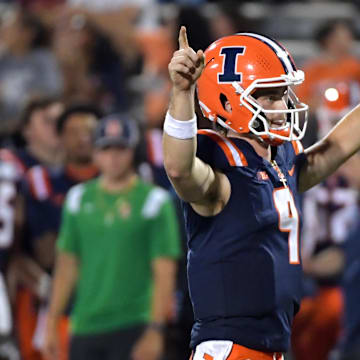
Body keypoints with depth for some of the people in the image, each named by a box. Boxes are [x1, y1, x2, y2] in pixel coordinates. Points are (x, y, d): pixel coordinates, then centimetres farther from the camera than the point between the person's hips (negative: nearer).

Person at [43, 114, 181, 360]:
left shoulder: (155, 201, -1)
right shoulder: (79, 199, 12)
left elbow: (164, 273, -5)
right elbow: (67, 266, 15)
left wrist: (155, 330, -13)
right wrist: (52, 324, 10)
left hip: (134, 328, -4)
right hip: (85, 328, 4)